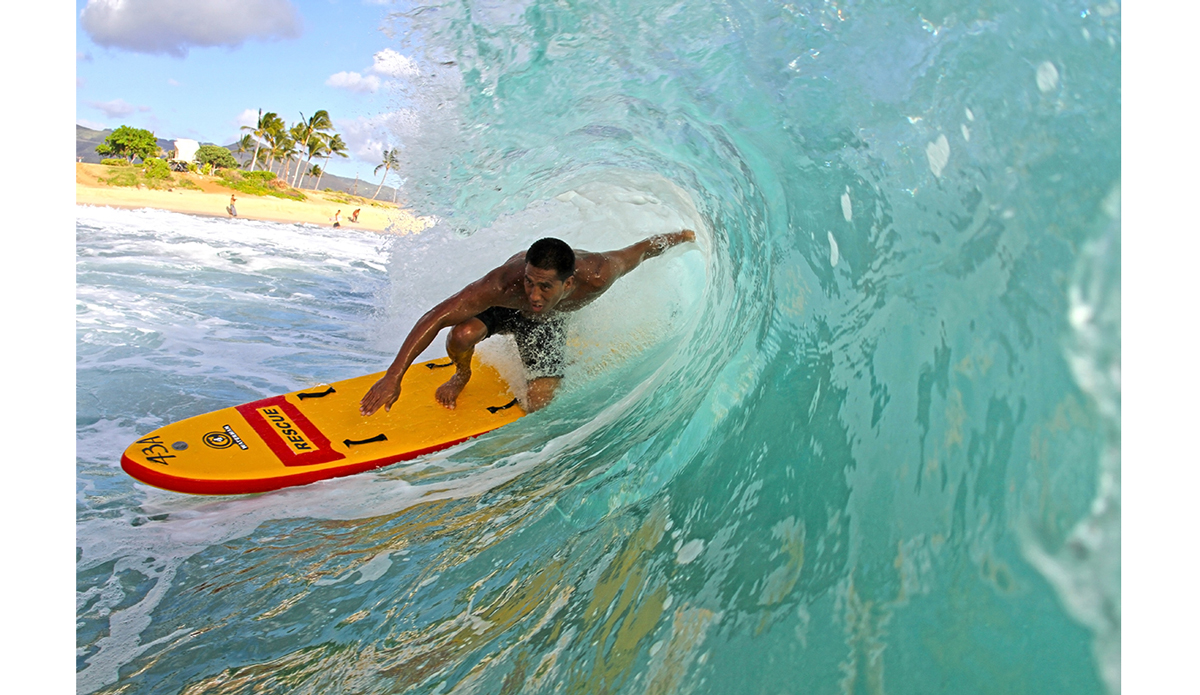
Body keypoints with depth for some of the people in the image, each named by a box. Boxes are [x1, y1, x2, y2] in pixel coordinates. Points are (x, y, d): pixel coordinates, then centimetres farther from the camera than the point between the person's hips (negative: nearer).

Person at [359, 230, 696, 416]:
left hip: (547, 322, 2)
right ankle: (461, 376, 5)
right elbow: (436, 317, -44)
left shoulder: (597, 275, -42)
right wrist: (393, 376, -47)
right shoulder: (503, 284, -47)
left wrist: (681, 236, -1)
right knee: (462, 335, -34)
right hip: (501, 308, -1)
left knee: (538, 405, -10)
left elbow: (642, 248, -22)